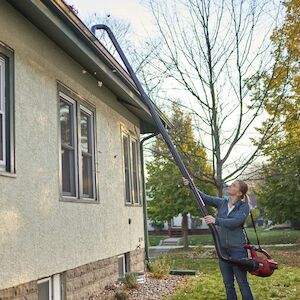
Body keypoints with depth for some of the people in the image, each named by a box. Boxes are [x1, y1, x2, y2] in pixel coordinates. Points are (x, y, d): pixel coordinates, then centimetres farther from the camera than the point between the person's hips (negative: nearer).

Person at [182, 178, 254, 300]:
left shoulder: (244, 206, -8)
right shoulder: (221, 202, 6)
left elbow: (235, 222, -23)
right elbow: (204, 197, -3)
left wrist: (216, 220, -34)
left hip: (237, 248, -5)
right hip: (223, 248, 5)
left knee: (242, 282, 0)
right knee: (228, 283, 13)